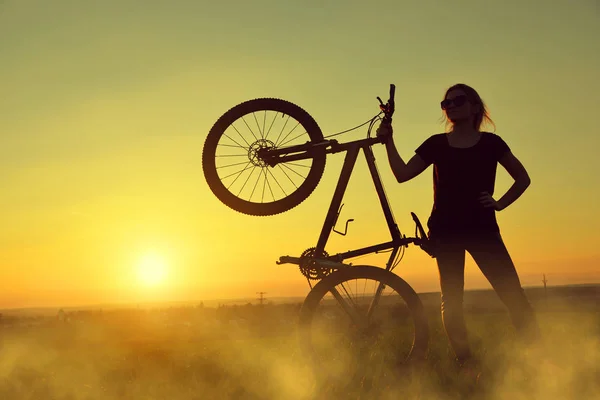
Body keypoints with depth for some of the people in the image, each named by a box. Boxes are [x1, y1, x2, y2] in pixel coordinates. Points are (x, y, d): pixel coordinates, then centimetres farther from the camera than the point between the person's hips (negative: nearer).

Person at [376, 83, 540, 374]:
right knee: (451, 301, 1)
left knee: (513, 294, -9)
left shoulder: (490, 143, 6)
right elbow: (402, 173, 2)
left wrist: (500, 203, 2)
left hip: (482, 228, -1)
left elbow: (523, 178, 15)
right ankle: (466, 364, 10)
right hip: (446, 230, 1)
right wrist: (388, 142, -8)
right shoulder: (436, 144, 9)